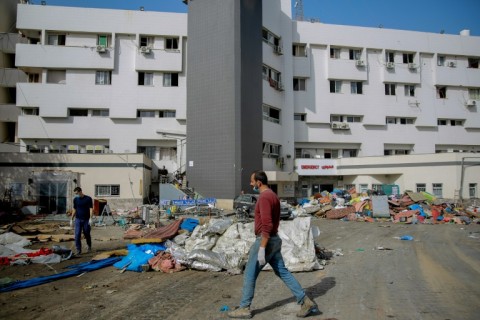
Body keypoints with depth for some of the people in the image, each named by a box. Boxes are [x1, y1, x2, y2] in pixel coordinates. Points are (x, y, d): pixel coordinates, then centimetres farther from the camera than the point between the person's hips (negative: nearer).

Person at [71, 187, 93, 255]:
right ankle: (78, 250, 2)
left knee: (87, 234, 9)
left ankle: (89, 246, 33)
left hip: (86, 220, -2)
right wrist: (72, 219, 9)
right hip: (78, 219, 3)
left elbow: (91, 209, -8)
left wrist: (90, 218, -17)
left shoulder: (88, 199, -7)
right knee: (77, 235, -5)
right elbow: (74, 210, 12)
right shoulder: (75, 199, 5)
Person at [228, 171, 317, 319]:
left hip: (265, 241, -10)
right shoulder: (273, 195, 14)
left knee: (250, 274, 3)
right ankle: (305, 301, 13)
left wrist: (261, 249, -25)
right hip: (274, 240, 10)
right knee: (282, 272, 13)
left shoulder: (264, 197, -19)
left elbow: (267, 225, -26)